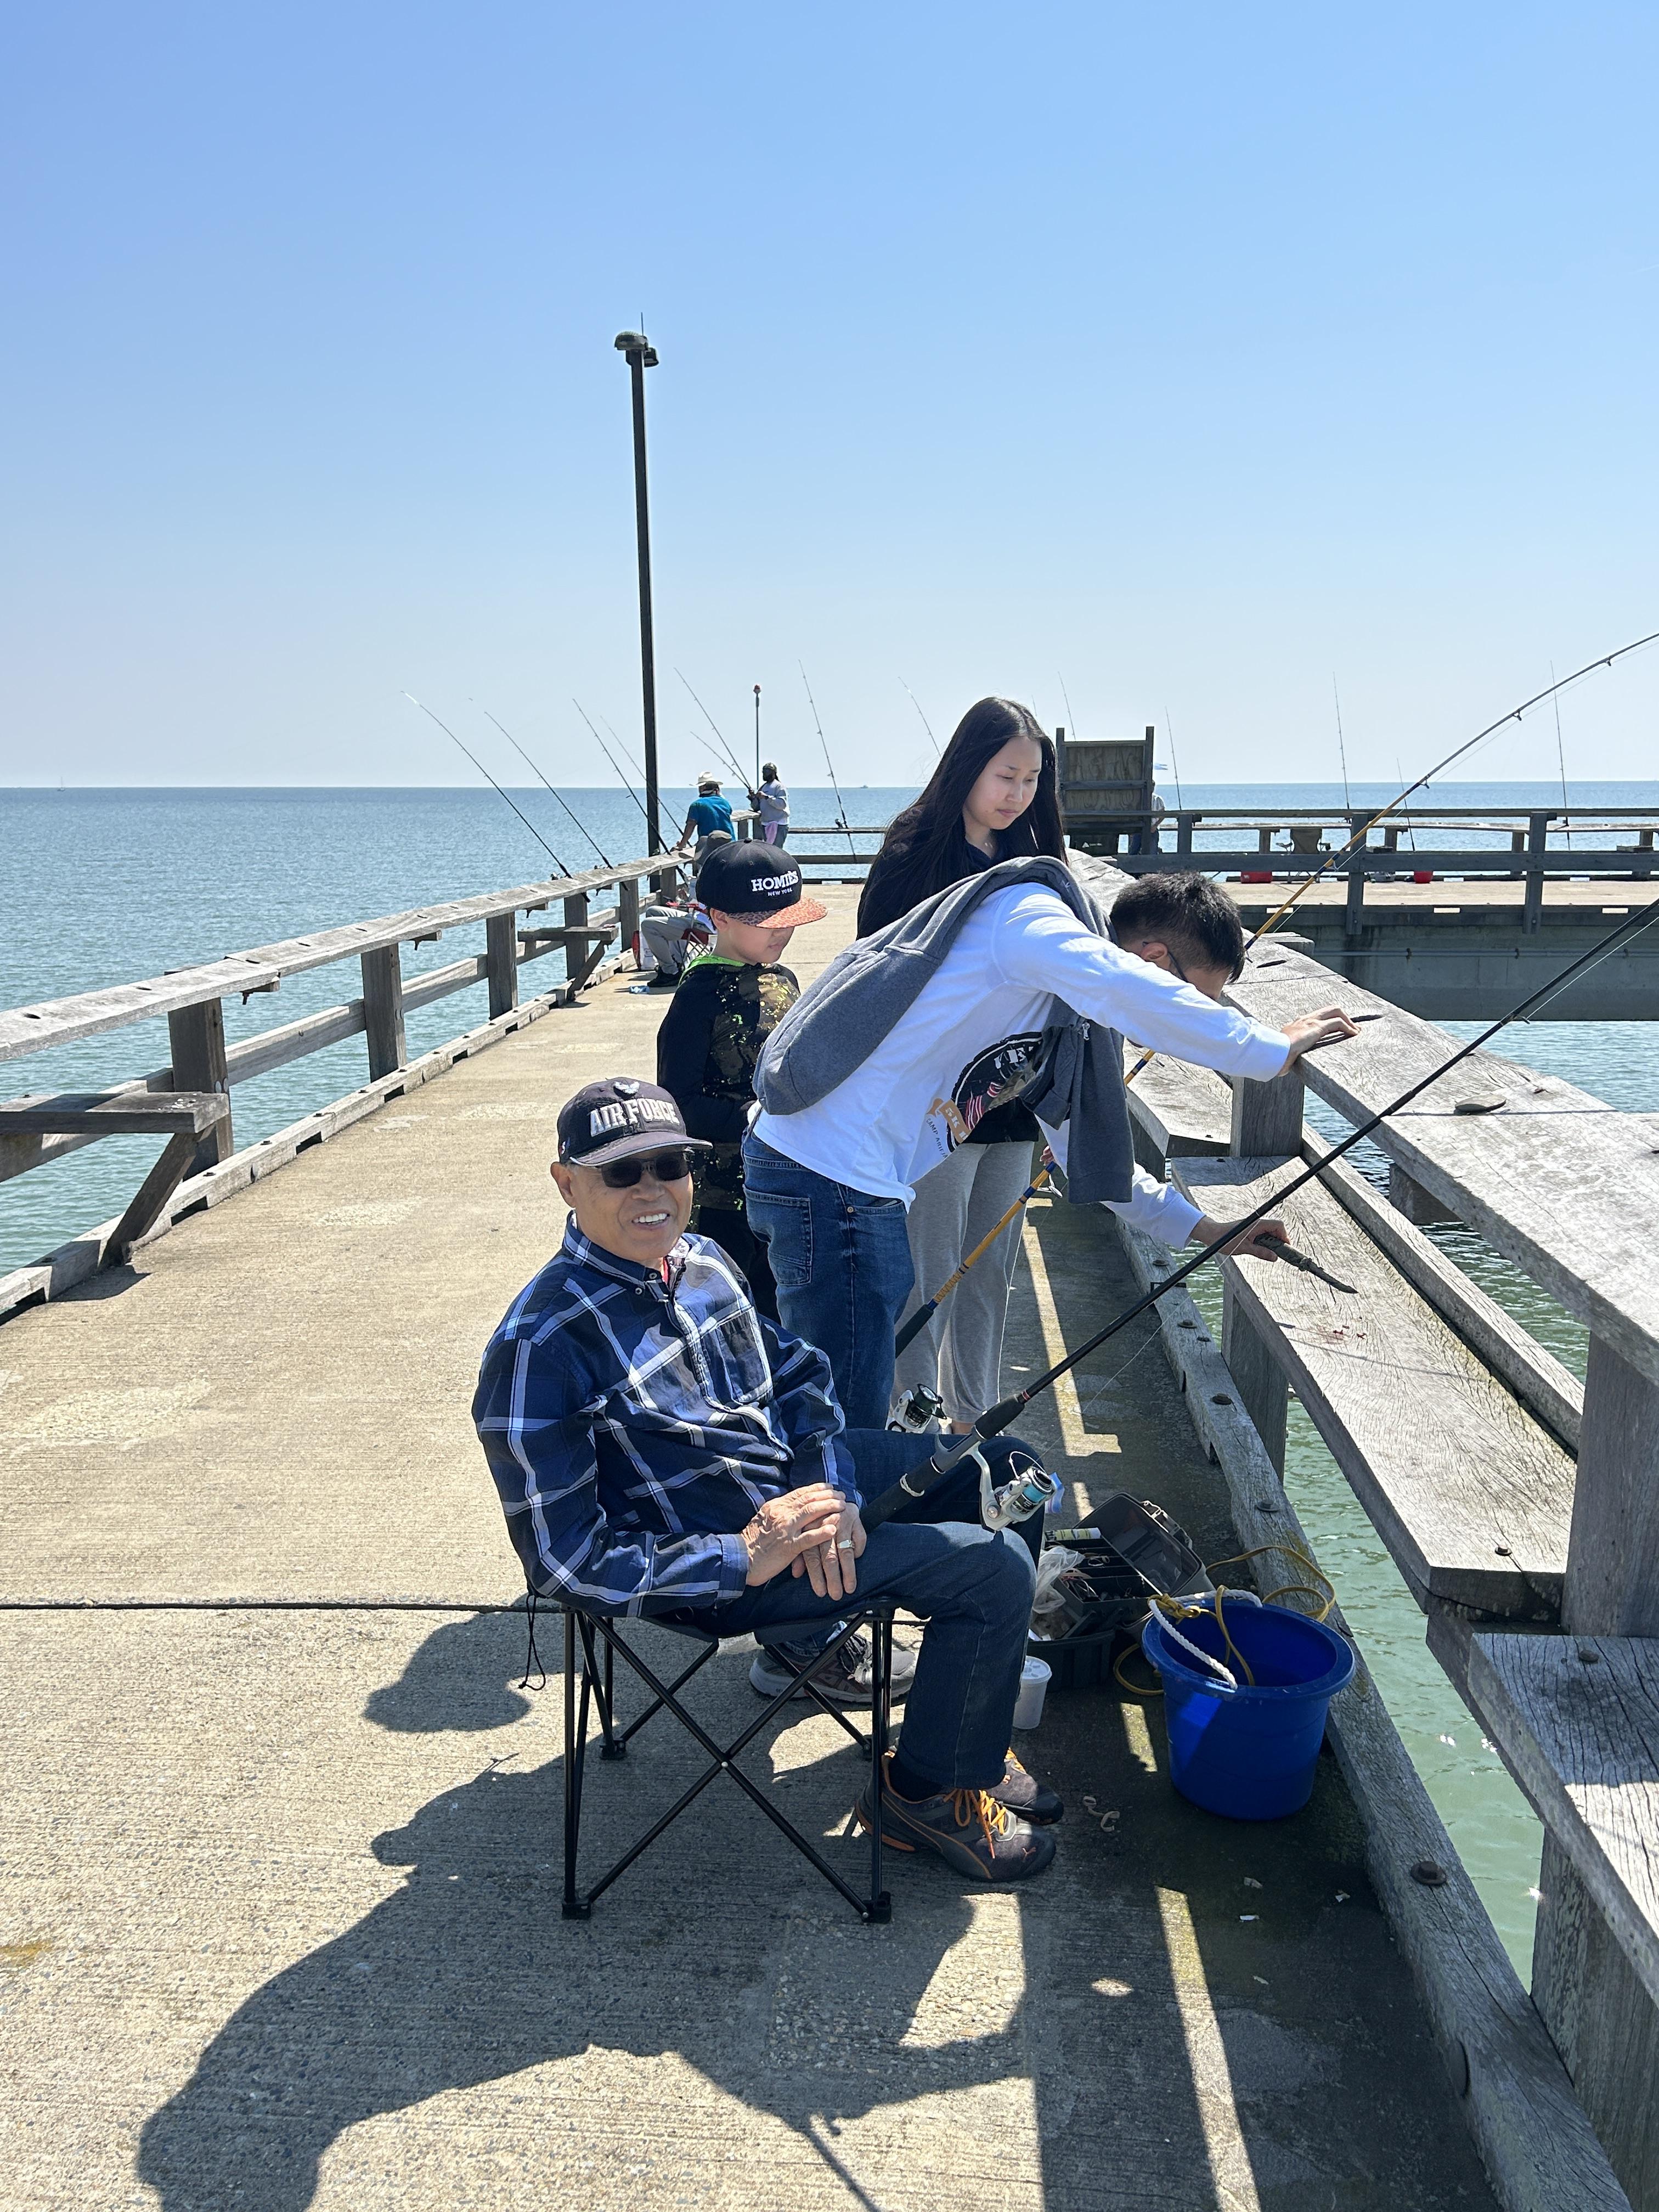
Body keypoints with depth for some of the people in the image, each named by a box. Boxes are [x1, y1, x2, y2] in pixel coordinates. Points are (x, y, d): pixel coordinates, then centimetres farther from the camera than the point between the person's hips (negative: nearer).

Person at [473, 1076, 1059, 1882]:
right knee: (995, 1567, -15)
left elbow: (799, 1373, 9)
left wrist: (832, 1491, -10)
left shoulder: (703, 1263, -2)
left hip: (798, 1469, 9)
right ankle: (931, 1793, 8)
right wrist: (746, 1559, -28)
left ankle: (968, 1724, 29)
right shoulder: (540, 1348, -26)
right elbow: (565, 1562, -24)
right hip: (719, 1560, -9)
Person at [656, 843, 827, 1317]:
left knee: (776, 1312, 16)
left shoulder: (783, 982, 10)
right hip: (720, 1193, -7)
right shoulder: (702, 995, -14)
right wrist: (749, 1117, -28)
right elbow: (678, 1104, -19)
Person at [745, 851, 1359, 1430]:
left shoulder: (1072, 1023, 17)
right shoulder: (1029, 914, -11)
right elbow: (1133, 995, -31)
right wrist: (1276, 1049, -19)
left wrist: (1203, 1228, 30)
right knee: (846, 1430, -4)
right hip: (829, 1173, -10)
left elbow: (1089, 1146, 29)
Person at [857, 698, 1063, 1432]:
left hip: (1011, 1100, 6)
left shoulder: (1027, 859, 9)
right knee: (930, 1278, 0)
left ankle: (975, 1420, 29)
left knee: (991, 1272, 15)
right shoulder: (913, 856, -9)